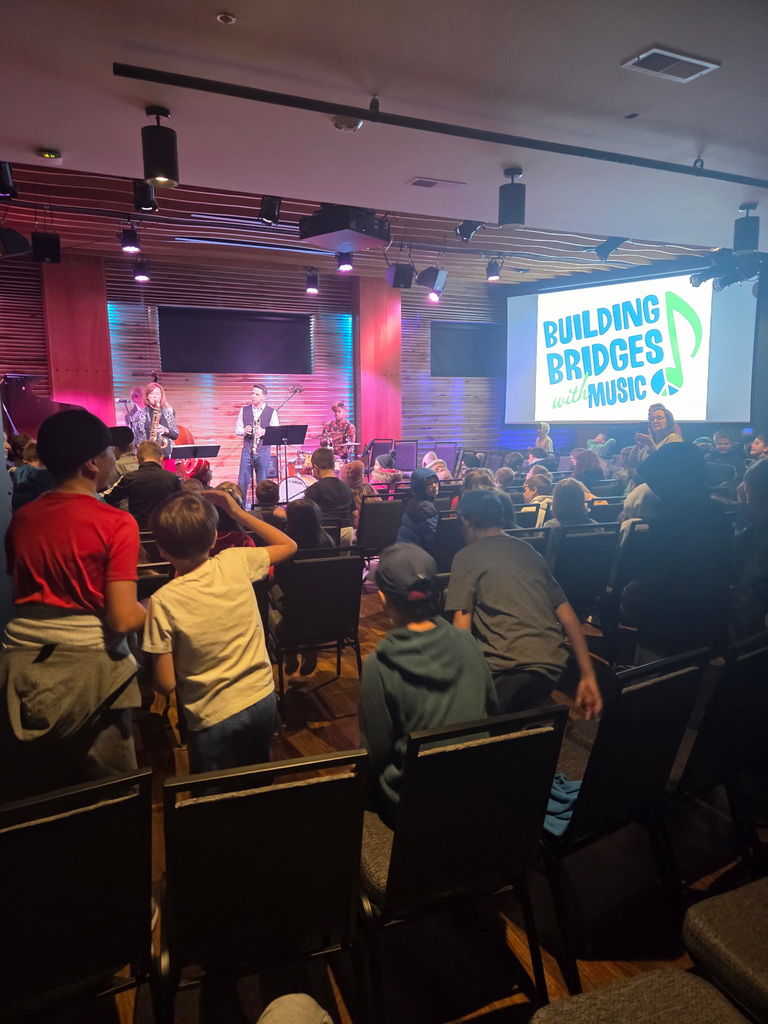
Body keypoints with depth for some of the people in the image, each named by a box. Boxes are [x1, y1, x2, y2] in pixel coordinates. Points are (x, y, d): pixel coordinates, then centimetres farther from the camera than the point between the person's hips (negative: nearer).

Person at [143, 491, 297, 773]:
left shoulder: (163, 601, -20)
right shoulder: (236, 562, -12)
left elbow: (166, 684, -15)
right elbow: (288, 545, 7)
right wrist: (238, 513, 6)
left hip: (214, 718, -3)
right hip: (263, 700, 4)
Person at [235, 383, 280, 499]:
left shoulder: (272, 412, 2)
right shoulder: (244, 410, 9)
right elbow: (237, 430, 11)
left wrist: (264, 432, -19)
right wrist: (245, 431, -12)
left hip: (263, 449, -2)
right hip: (247, 448, 2)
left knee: (262, 482, 3)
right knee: (242, 481, 1)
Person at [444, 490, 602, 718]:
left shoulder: (467, 557, 3)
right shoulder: (530, 552, 19)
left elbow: (462, 627, -4)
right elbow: (567, 616, 16)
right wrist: (588, 676, 17)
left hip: (510, 670, -7)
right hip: (554, 665, 7)